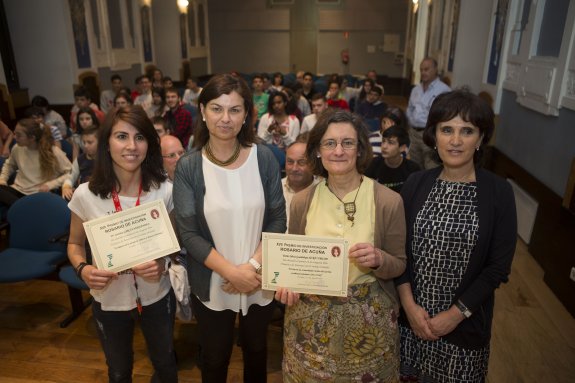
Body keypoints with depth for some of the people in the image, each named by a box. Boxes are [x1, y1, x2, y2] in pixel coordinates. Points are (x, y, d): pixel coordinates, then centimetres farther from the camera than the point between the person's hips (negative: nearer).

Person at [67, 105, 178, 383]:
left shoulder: (165, 190, -15)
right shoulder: (85, 195, -16)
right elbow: (75, 244, 0)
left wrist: (163, 263, -21)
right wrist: (83, 269, -19)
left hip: (157, 296, 0)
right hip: (109, 301, 0)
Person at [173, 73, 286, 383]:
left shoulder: (264, 158, -9)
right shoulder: (188, 167, -12)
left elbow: (278, 219, -6)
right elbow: (188, 233, -12)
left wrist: (254, 266, -17)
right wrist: (231, 272, -18)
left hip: (260, 281, 1)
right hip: (212, 285, 0)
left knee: (256, 351, 24)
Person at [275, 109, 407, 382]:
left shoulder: (388, 201, -12)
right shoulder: (301, 201, -5)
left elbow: (399, 265, -3)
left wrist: (378, 259, -24)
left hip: (368, 319, -1)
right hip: (310, 319, 2)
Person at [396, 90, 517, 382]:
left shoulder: (499, 192, -10)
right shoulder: (416, 183, -5)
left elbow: (499, 267, -9)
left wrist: (456, 314, -12)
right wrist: (409, 304, -11)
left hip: (465, 320, -1)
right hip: (410, 313, 2)